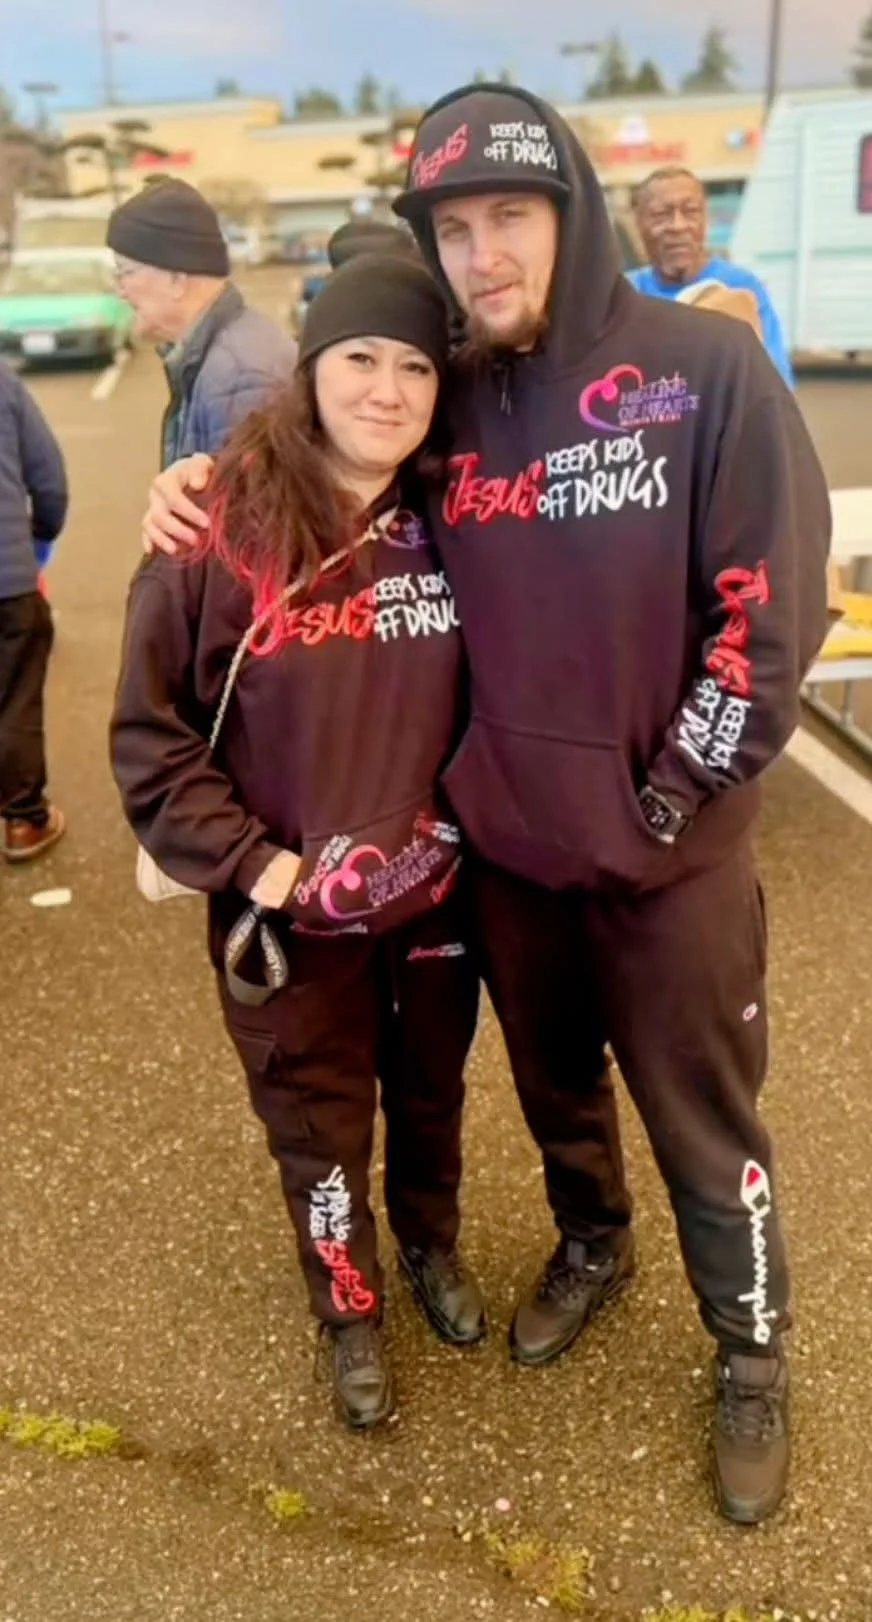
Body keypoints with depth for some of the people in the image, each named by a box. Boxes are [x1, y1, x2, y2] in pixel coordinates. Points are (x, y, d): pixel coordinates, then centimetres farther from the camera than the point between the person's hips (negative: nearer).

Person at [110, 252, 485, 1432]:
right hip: (292, 913, -3)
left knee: (431, 1092, 24)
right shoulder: (222, 532, -17)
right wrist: (252, 861, -16)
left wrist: (461, 813, -2)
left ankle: (433, 1245, 54)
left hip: (437, 892, 3)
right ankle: (351, 1312, 44)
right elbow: (150, 735, -12)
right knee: (319, 1125, 17)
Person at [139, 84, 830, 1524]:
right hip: (507, 843, 4)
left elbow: (773, 606, -14)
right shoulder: (446, 404, -1)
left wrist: (669, 803, -13)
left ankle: (752, 1358, 37)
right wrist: (208, 474, -1)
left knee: (703, 1126, 12)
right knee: (554, 1089, 23)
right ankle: (590, 1246, 53)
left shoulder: (706, 366, -12)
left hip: (670, 852, -3)